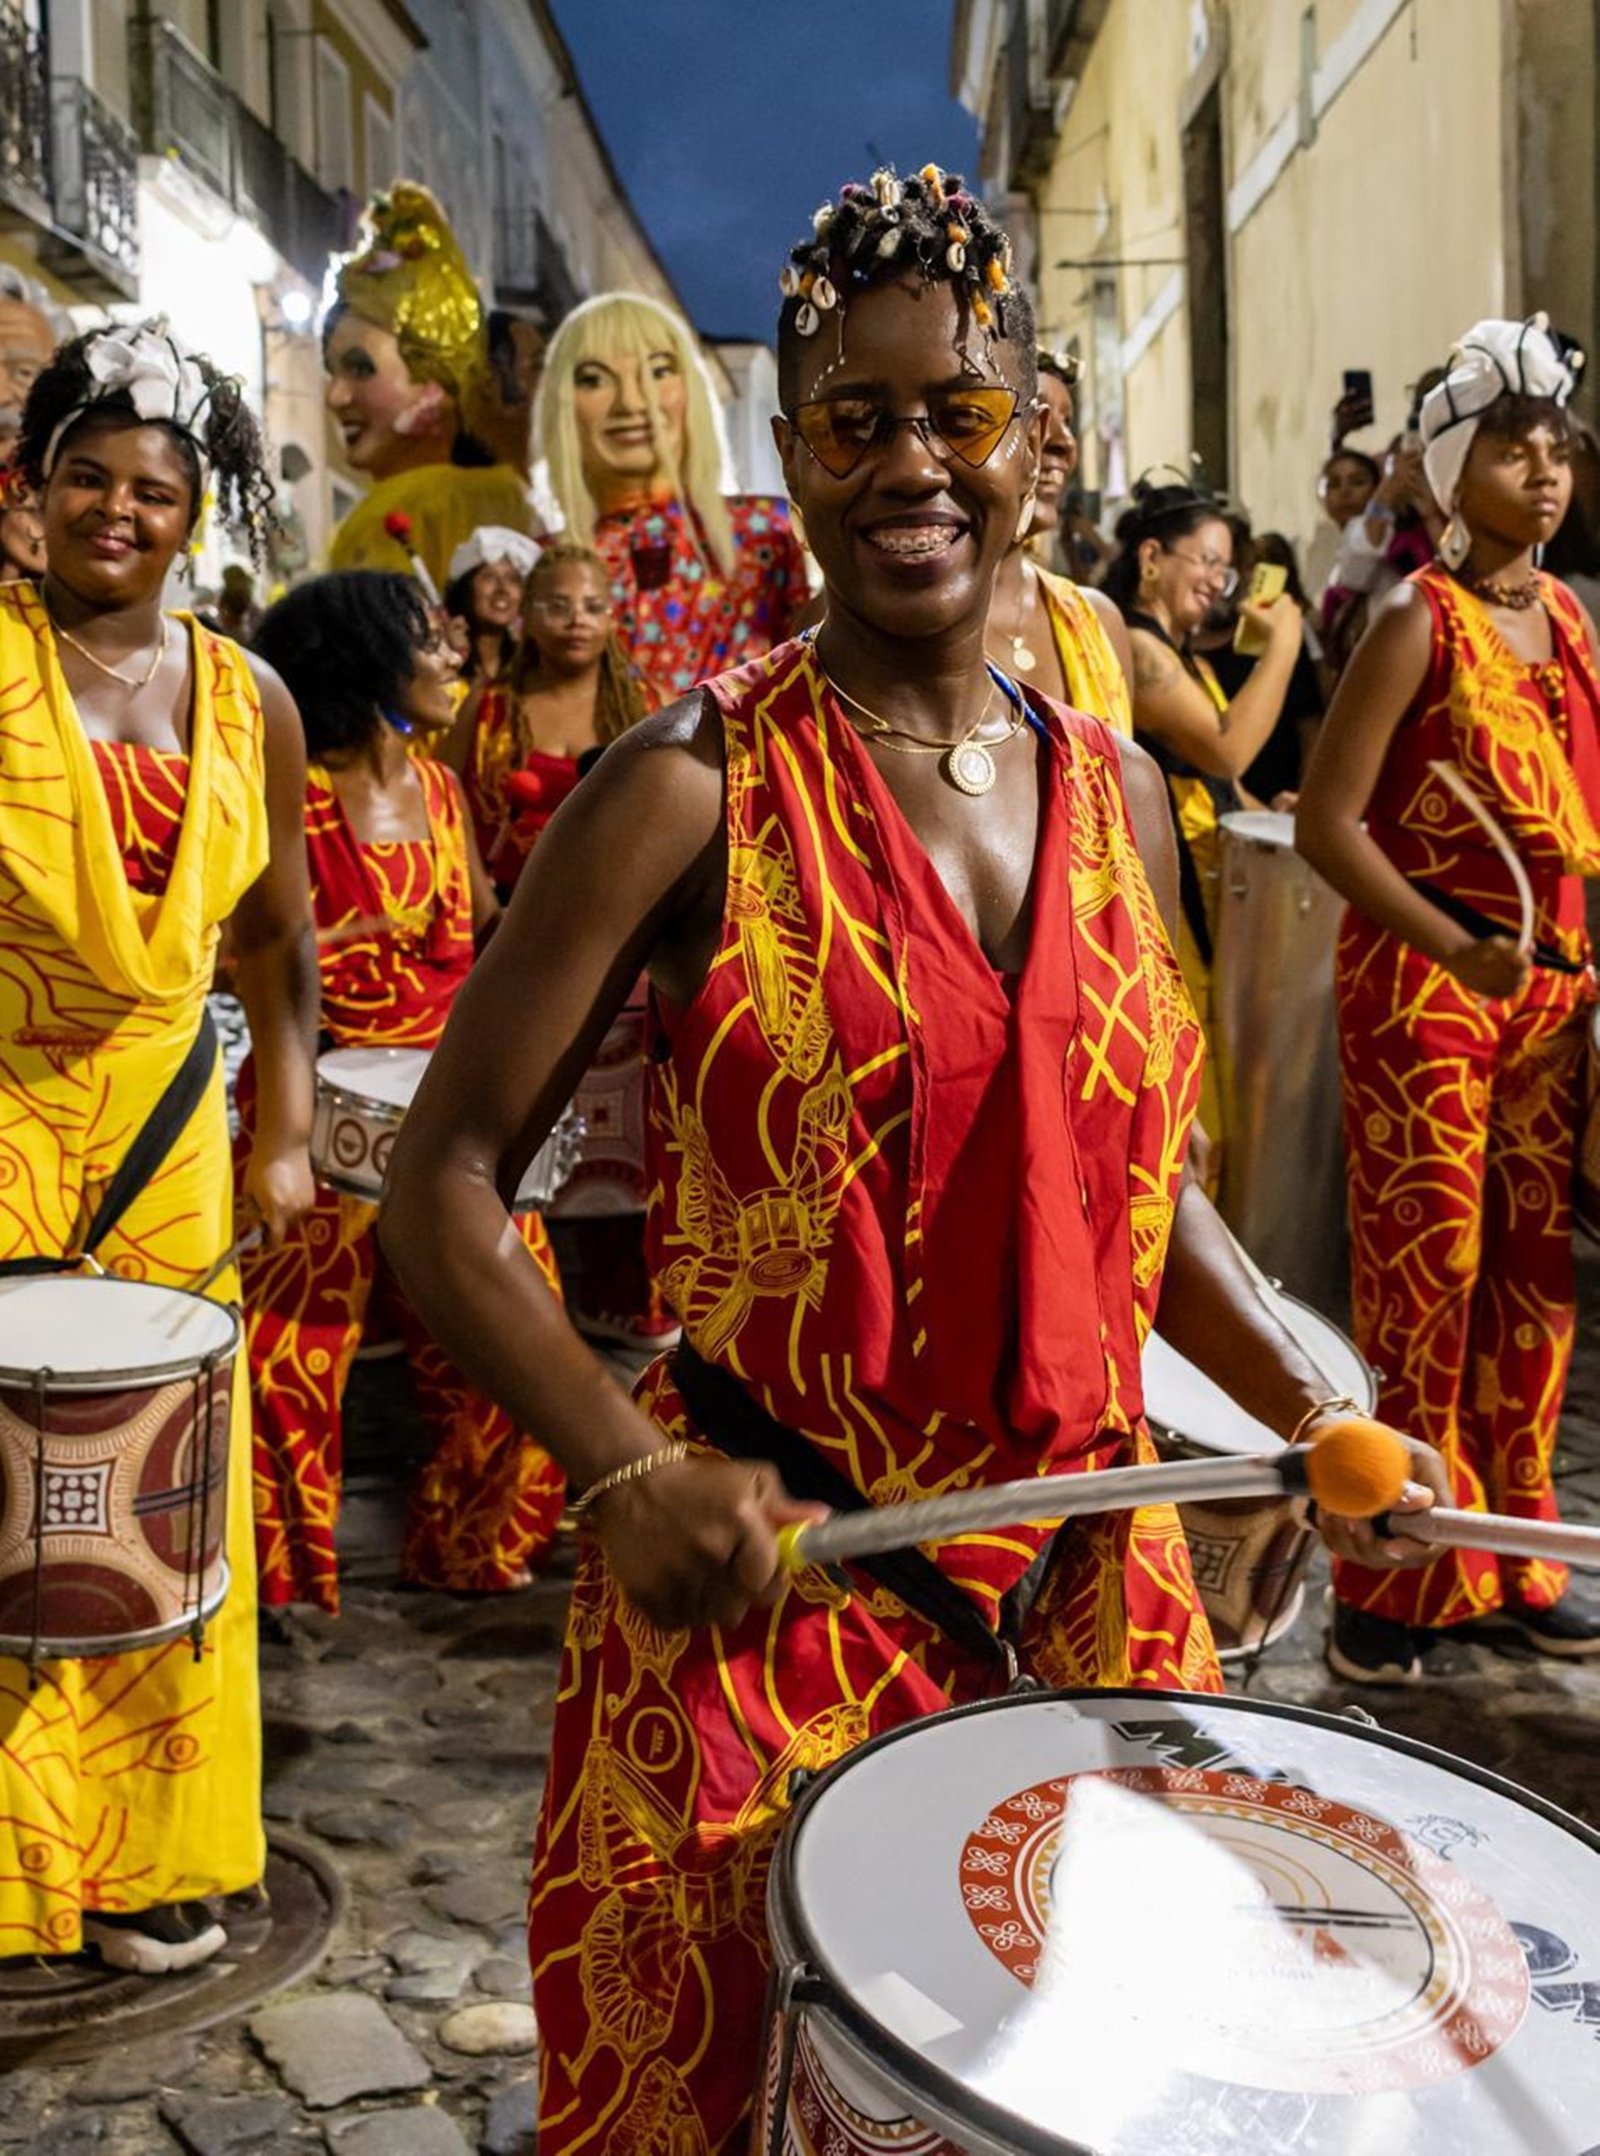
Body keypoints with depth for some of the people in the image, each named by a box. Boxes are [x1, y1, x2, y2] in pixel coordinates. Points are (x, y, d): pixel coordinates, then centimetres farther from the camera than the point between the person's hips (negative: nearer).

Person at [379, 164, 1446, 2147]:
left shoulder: (1114, 789, 5)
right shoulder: (693, 792, -11)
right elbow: (444, 1184, -11)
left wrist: (1311, 1421, 3)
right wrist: (629, 1474, -23)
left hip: (1086, 1585, 5)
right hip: (760, 1591, -4)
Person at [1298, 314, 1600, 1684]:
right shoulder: (1419, 623, -8)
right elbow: (1329, 819, -13)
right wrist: (1457, 949, -21)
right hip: (1420, 985, -6)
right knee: (1426, 1275, -2)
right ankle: (1403, 1574, 10)